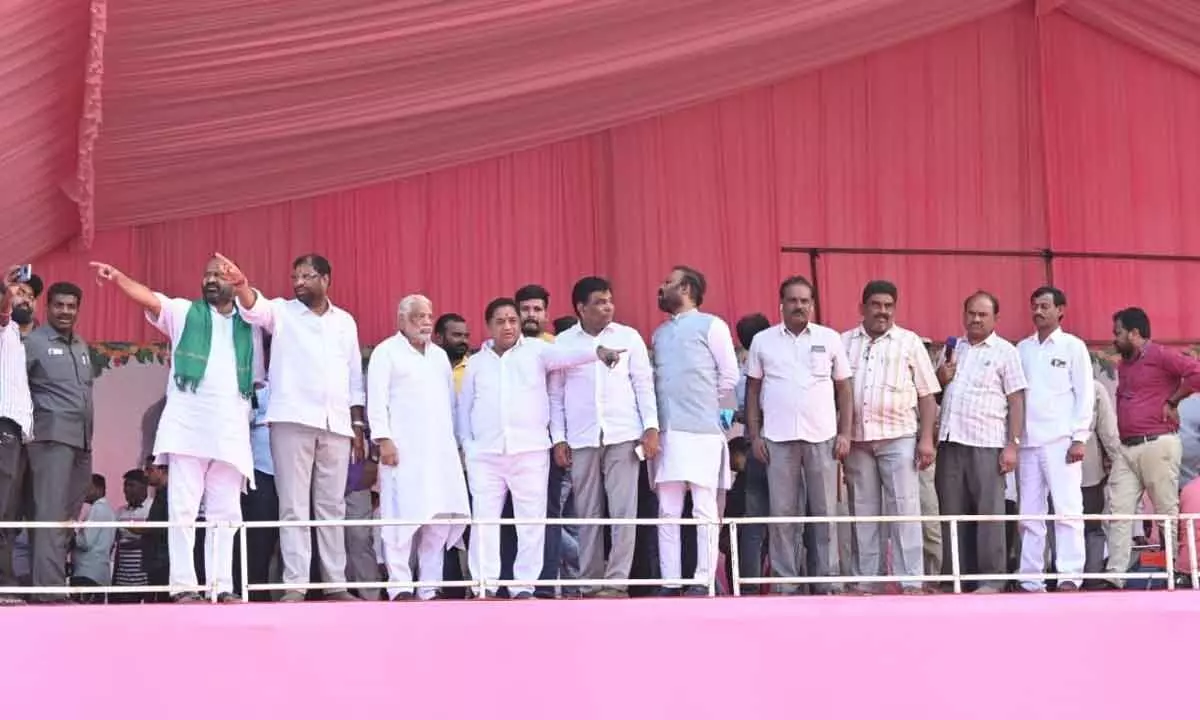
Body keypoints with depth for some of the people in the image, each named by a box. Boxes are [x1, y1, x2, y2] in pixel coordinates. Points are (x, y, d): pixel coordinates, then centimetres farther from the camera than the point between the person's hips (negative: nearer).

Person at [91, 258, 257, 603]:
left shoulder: (249, 325, 15)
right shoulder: (184, 312, 8)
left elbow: (256, 377, 16)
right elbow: (150, 298, -9)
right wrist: (118, 278, -26)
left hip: (231, 431, 3)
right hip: (187, 426, -3)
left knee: (225, 511, 3)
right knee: (183, 508, -5)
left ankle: (223, 586, 6)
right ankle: (183, 585, -5)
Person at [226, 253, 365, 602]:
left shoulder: (345, 321, 14)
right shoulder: (282, 312, 5)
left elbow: (354, 378, 16)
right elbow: (255, 308, -18)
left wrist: (358, 427, 10)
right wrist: (241, 286, -40)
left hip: (336, 424, 3)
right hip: (293, 420, -3)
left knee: (332, 506, 6)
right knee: (294, 506, -4)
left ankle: (335, 583, 11)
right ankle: (295, 585, -4)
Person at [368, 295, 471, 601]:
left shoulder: (440, 355, 21)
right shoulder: (386, 352, 3)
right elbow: (377, 398, -5)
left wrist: (454, 441, 14)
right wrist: (383, 439, -14)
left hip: (440, 449, 6)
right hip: (403, 448, -6)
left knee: (440, 517, 1)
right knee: (402, 515, -10)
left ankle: (430, 588, 6)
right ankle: (400, 588, -8)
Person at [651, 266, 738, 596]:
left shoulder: (711, 325, 1)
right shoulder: (659, 333, 19)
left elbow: (729, 377, 1)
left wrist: (704, 406, 6)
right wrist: (652, 425, 7)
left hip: (702, 431, -6)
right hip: (666, 432, 6)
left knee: (704, 509, -4)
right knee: (668, 511, 4)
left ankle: (703, 581, -3)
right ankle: (670, 581, 6)